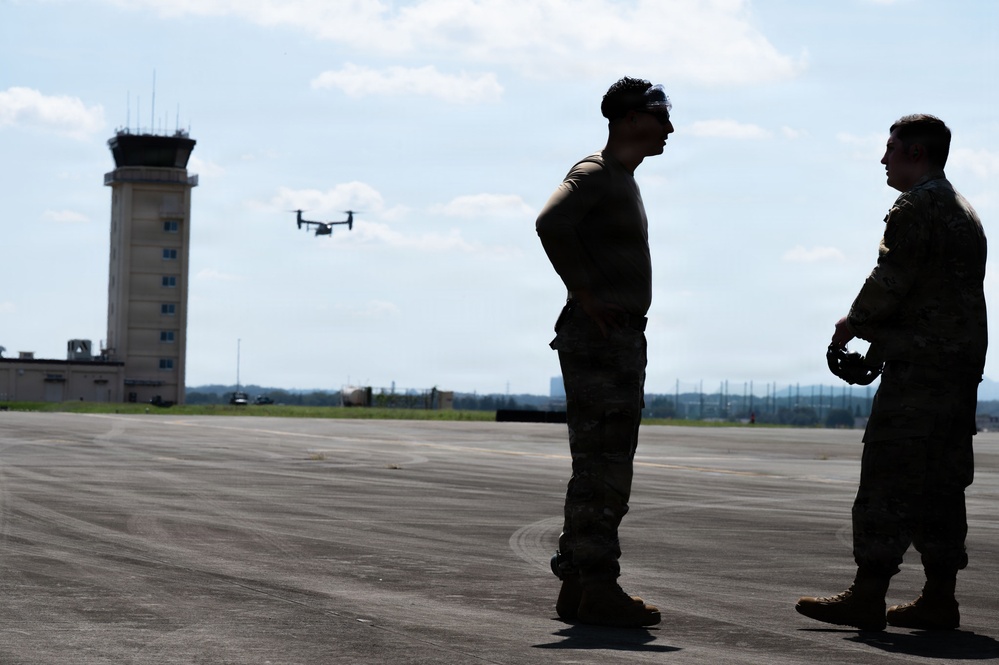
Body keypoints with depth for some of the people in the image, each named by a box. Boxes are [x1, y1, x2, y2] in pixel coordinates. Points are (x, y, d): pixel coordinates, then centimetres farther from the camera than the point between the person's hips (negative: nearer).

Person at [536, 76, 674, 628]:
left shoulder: (623, 180, 21)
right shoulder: (594, 173, -10)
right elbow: (551, 222, -29)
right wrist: (585, 295, -23)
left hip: (622, 339, 10)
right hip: (598, 337, -10)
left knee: (599, 469, 11)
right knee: (603, 468, -11)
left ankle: (577, 585, 15)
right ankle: (596, 588, -10)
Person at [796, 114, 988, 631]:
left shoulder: (915, 208, -10)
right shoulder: (963, 212, 21)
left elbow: (889, 283, -15)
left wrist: (852, 326, 2)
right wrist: (882, 339, 18)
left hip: (919, 368, -10)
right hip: (962, 363, 10)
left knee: (888, 478, -9)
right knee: (940, 483, 10)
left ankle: (867, 597, -9)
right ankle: (939, 598, 11)